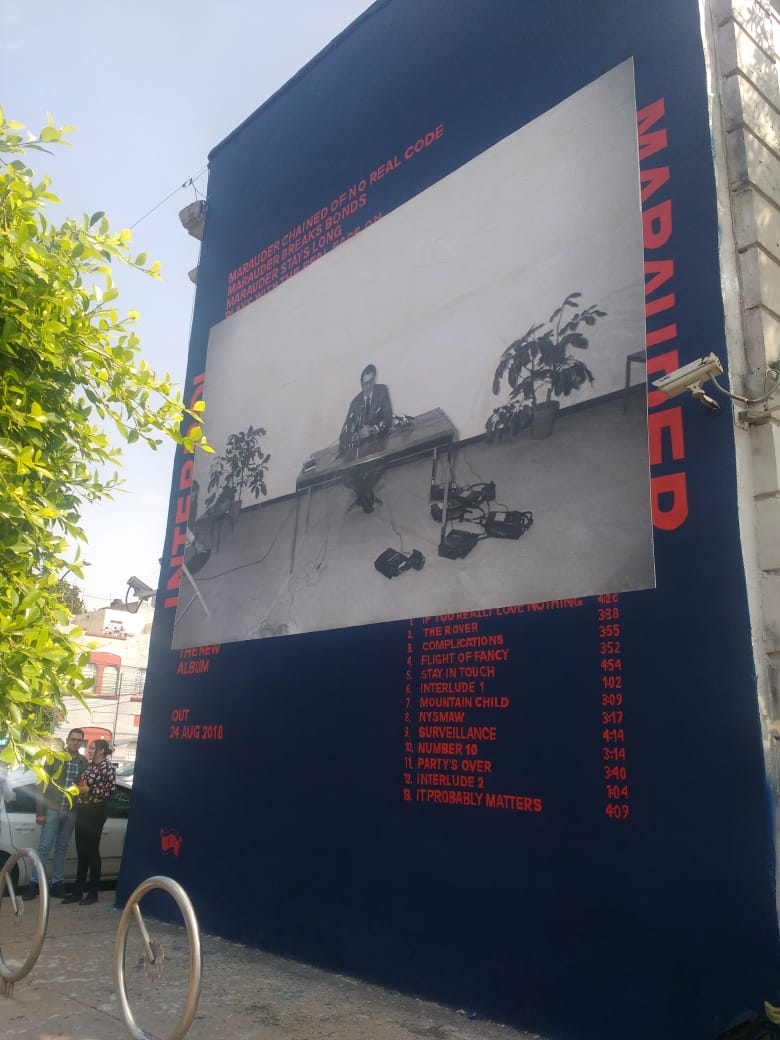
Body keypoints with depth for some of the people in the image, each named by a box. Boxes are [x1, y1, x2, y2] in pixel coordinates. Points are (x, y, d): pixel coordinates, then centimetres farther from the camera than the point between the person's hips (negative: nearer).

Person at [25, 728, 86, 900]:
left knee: (62, 848, 11)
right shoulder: (55, 757, -3)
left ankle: (57, 883, 18)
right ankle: (34, 882, 7)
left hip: (71, 811, 3)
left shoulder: (83, 761, 6)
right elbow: (43, 784, -4)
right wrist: (40, 811, -7)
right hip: (53, 809, -3)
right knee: (44, 847, -1)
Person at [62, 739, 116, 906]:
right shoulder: (90, 765, 13)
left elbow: (110, 791, -15)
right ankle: (78, 891, 16)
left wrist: (89, 790, -16)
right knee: (81, 852, 10)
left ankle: (93, 893, 9)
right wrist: (78, 788, 5)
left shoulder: (107, 768, -10)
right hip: (82, 810, 7)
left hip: (95, 811, -7)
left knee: (92, 851, 0)